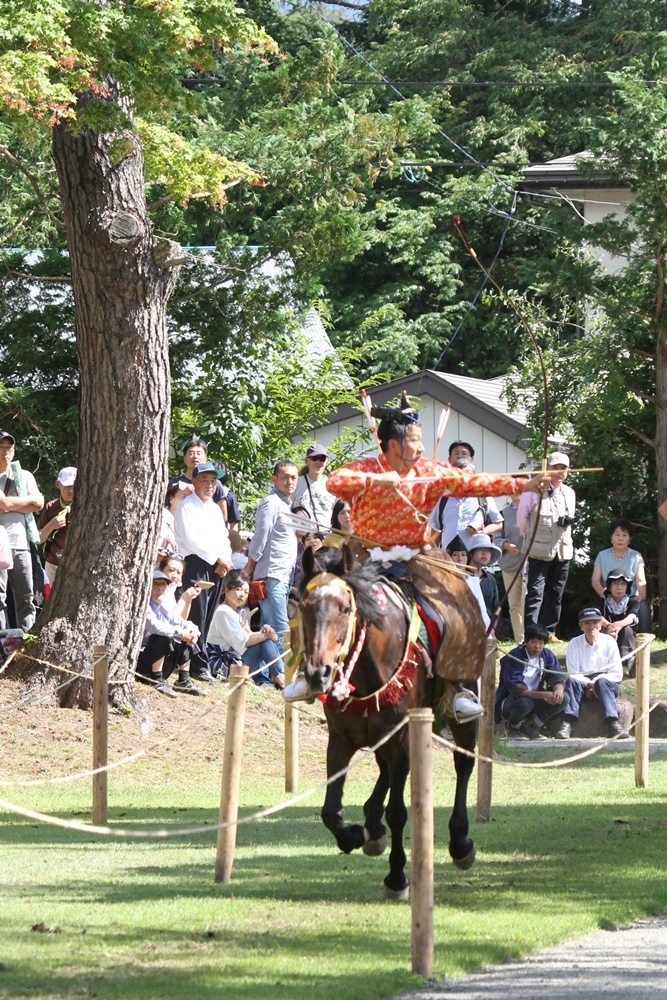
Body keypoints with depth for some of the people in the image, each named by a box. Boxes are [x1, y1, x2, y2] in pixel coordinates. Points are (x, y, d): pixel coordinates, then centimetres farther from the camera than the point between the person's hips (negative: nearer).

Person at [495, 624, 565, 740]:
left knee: (560, 699, -18)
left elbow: (557, 678, -5)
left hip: (535, 700, 6)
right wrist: (543, 695, -36)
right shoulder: (514, 657, -19)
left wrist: (559, 689, -32)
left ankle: (531, 726, 1)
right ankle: (513, 726, -3)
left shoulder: (548, 656, -1)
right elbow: (515, 689, -26)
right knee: (523, 703, -39)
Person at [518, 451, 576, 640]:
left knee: (555, 595, 9)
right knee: (535, 594, -10)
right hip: (539, 552, -5)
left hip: (562, 552, 5)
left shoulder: (569, 494, 12)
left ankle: (549, 631, 16)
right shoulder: (534, 491, -6)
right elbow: (522, 518, 3)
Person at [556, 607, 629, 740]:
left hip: (607, 685, -1)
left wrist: (595, 683, -19)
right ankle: (567, 723, -44)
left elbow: (617, 674, -5)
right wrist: (588, 683, -24)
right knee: (572, 681, -31)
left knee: (602, 683, -34)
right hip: (583, 686, 1)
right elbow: (573, 674, -5)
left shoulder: (609, 642, -2)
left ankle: (613, 723, -47)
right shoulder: (574, 644, 0)